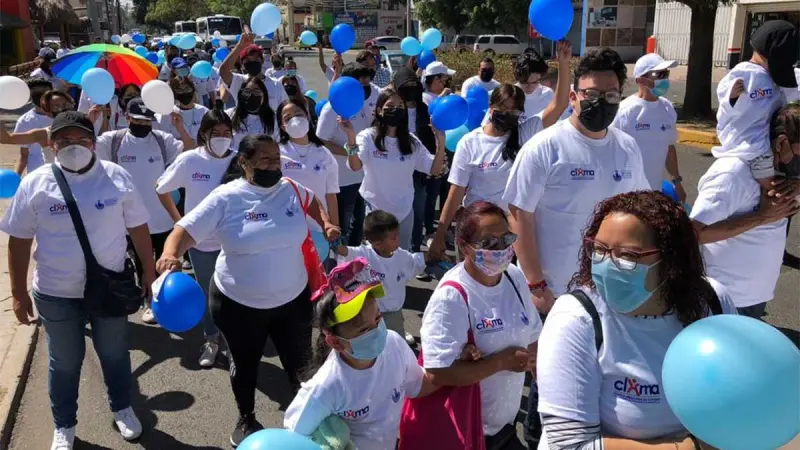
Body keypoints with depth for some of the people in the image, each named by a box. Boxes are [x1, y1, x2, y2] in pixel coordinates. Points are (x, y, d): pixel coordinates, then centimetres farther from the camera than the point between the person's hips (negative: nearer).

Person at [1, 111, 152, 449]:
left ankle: (122, 409, 44)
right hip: (56, 295, 0)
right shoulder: (36, 183, -10)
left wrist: (148, 270, 3)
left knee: (115, 354, 20)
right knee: (64, 363, 17)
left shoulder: (117, 177, -8)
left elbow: (138, 228, 1)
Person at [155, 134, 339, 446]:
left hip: (293, 298, 3)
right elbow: (184, 231, -18)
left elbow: (311, 201, 19)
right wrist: (169, 255, -38)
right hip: (239, 303, -2)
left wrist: (326, 225, 3)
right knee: (245, 364, 19)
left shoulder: (291, 189, -5)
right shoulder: (225, 198, -17)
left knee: (299, 361, 16)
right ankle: (246, 418, 45)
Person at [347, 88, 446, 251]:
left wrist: (440, 141, -18)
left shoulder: (411, 141, 2)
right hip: (376, 209, -4)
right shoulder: (368, 137, -10)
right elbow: (355, 166, -27)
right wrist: (350, 135, -40)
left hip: (404, 210, 4)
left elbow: (434, 169, -4)